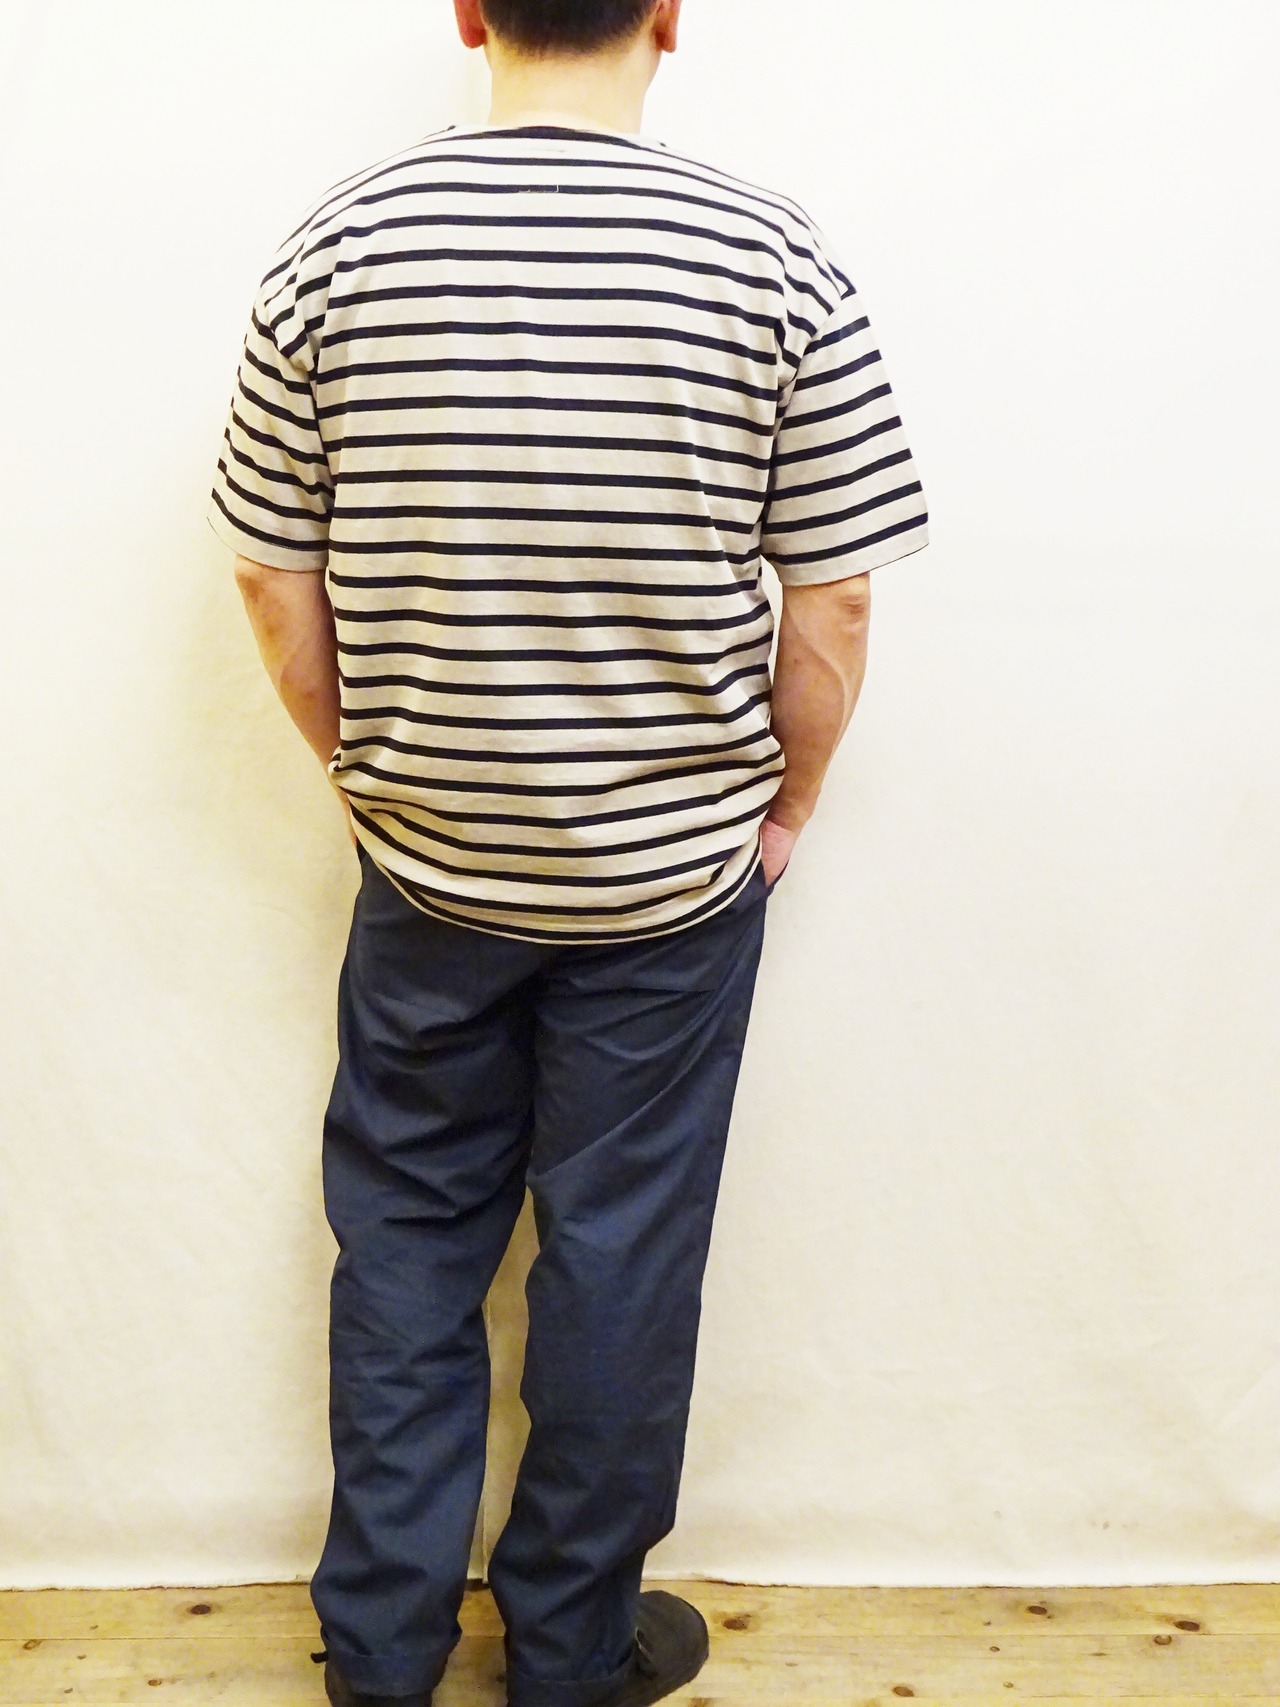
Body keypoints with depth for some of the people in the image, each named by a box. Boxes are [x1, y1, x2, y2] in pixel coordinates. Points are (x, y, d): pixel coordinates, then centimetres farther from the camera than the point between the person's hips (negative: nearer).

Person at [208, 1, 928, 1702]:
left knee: (406, 1242, 18)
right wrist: (781, 802, 9)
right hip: (676, 876, -1)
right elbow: (832, 606, -8)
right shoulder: (774, 259, -12)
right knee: (622, 1259, 13)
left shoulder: (345, 243, -7)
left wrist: (372, 769, 13)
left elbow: (273, 577, -2)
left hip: (427, 872, 2)